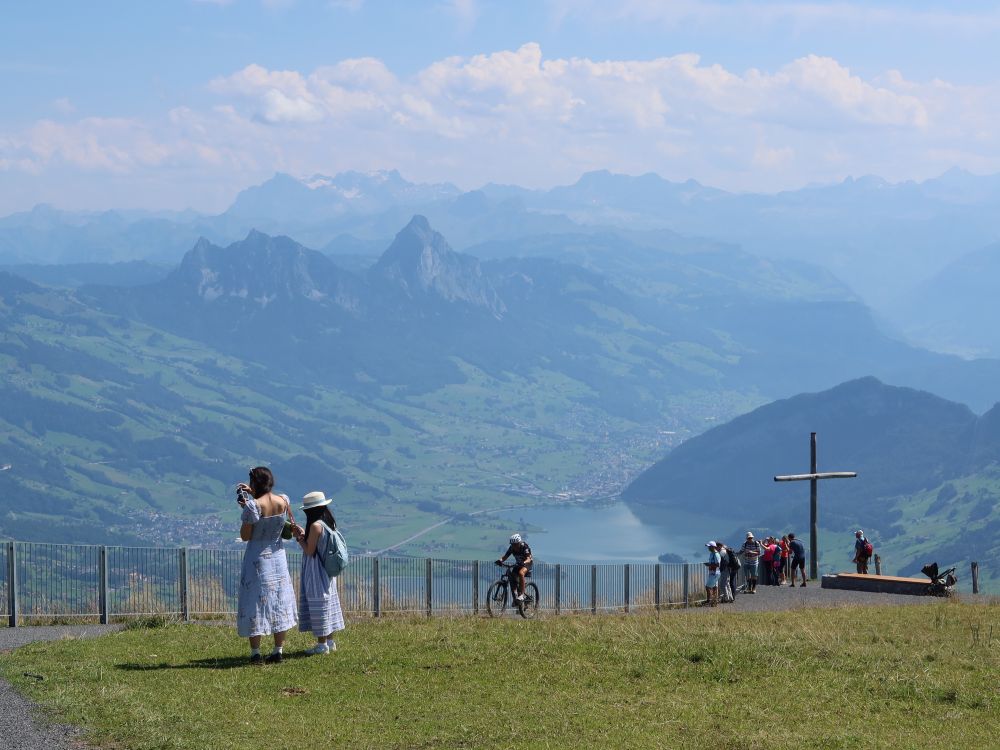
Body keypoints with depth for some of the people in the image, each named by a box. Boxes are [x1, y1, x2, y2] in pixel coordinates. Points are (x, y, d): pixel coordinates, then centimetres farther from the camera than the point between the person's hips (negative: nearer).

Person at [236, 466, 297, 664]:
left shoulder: (253, 506, -18)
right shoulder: (283, 502, -2)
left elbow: (245, 536, -12)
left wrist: (245, 509, -5)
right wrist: (253, 494, 25)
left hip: (257, 557, -5)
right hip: (277, 556, 5)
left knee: (255, 601, 1)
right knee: (279, 602, 12)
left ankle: (255, 653, 0)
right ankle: (278, 651, 13)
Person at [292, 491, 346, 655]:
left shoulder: (316, 526, -20)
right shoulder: (328, 523, 7)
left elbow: (309, 551, -18)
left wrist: (299, 537, -6)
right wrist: (304, 535, 12)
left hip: (316, 572, -9)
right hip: (326, 570, 9)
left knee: (318, 604, -4)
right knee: (328, 603, 14)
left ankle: (322, 644, -2)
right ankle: (330, 641, 20)